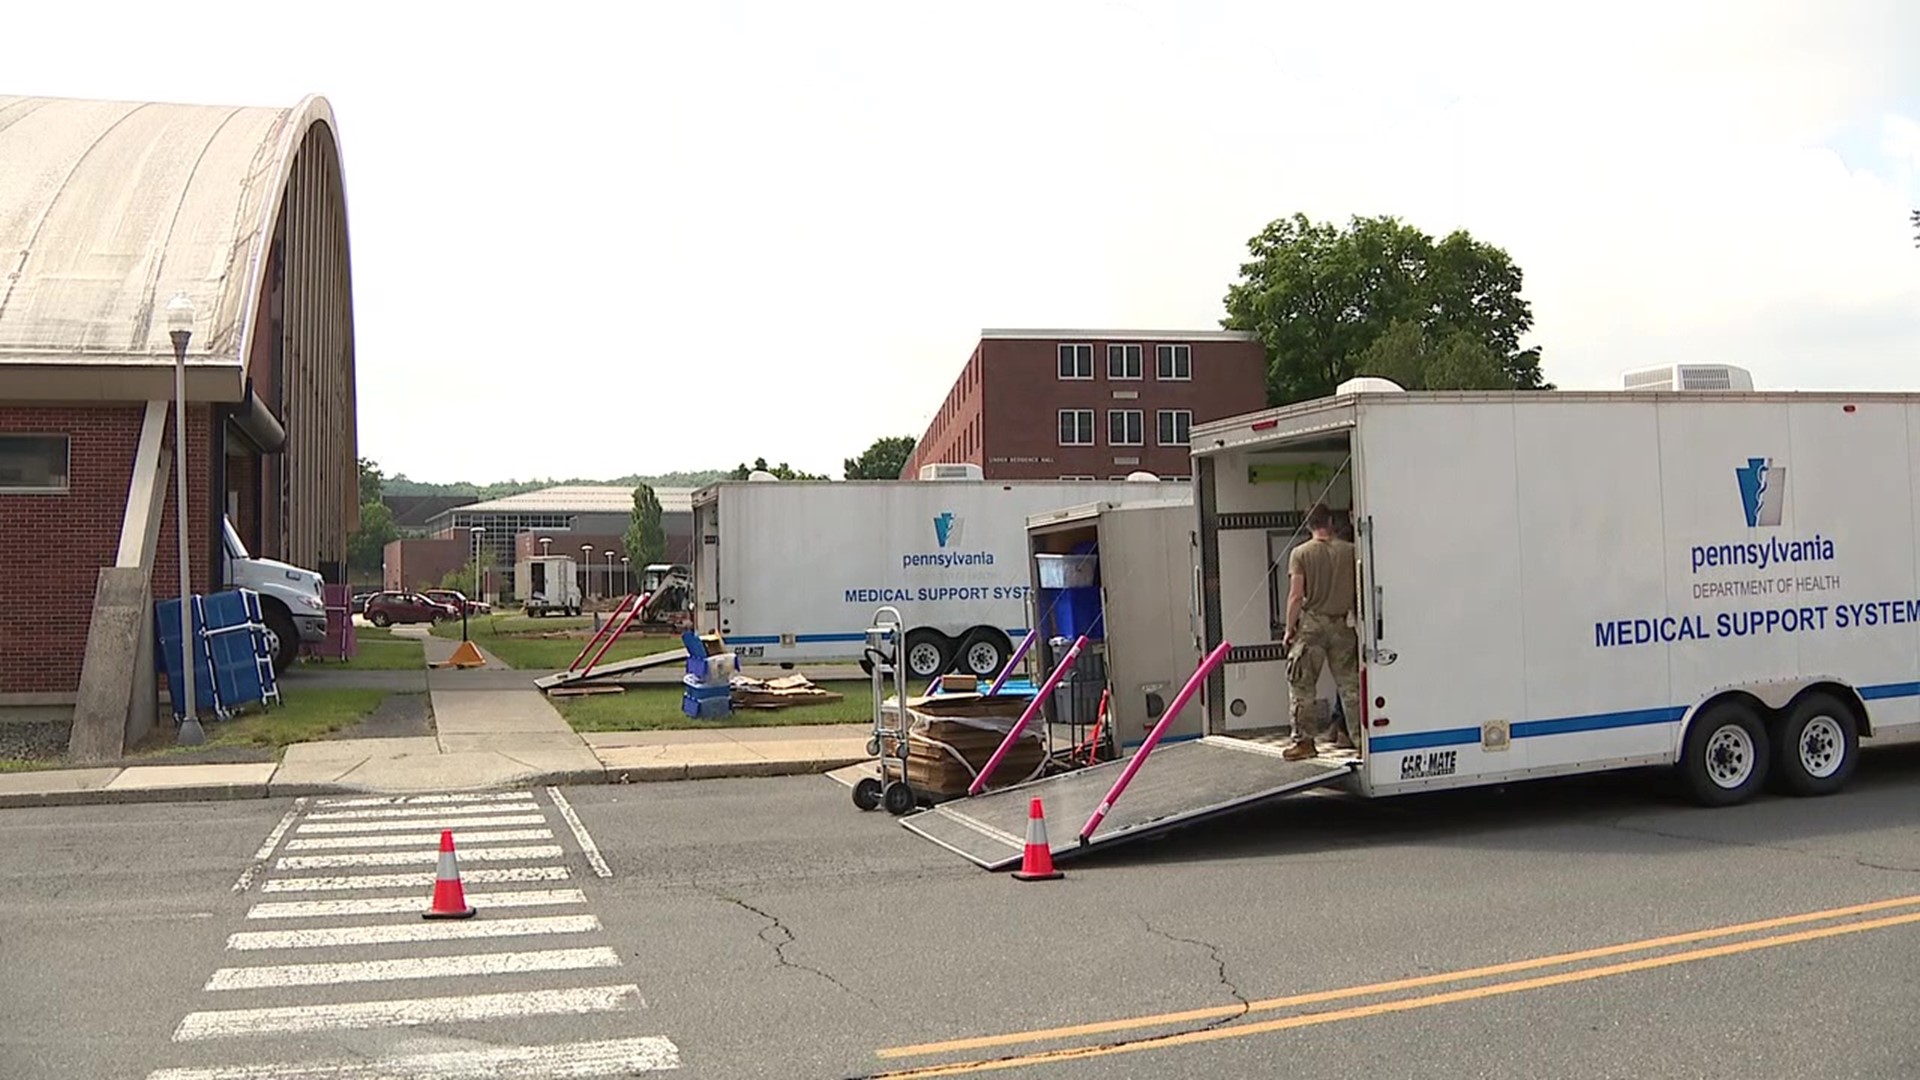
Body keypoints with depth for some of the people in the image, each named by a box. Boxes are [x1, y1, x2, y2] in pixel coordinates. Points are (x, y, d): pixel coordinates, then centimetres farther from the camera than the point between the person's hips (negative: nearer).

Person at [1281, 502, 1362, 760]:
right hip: (1342, 625, 3)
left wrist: (1289, 629, -2)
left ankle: (1305, 741, 2)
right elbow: (1361, 592, 2)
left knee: (1302, 685, 3)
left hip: (1311, 625, -3)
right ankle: (1356, 735, 15)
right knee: (1349, 682, 11)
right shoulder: (1350, 551, 1)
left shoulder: (1300, 553, -5)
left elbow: (1296, 596, -9)